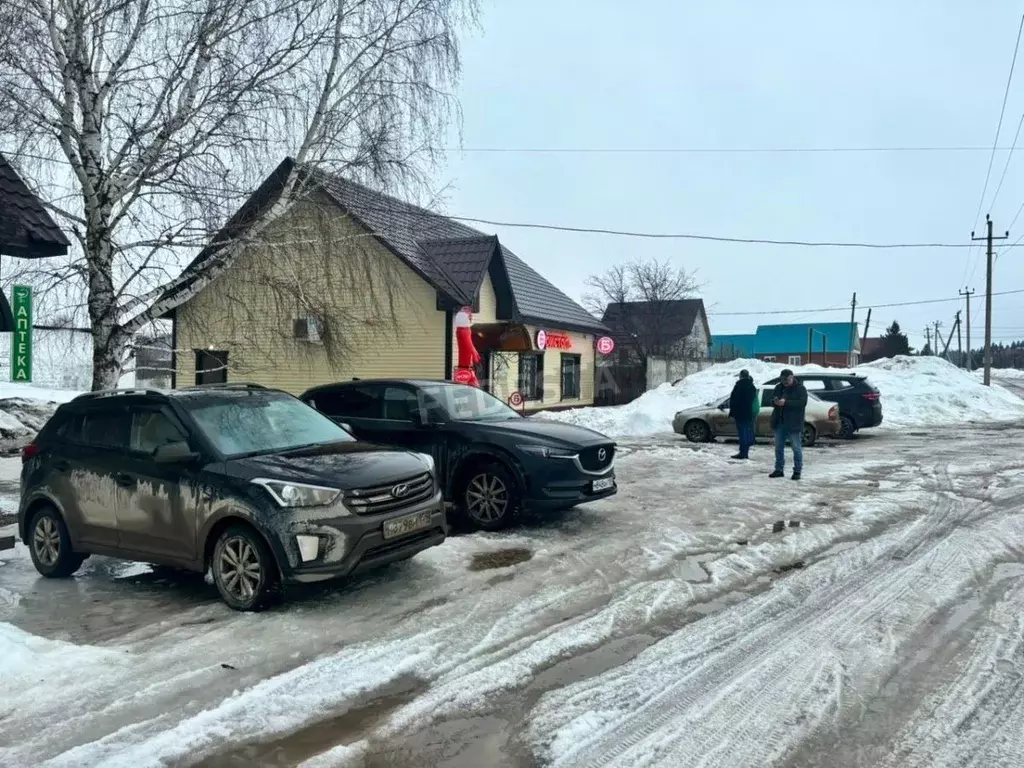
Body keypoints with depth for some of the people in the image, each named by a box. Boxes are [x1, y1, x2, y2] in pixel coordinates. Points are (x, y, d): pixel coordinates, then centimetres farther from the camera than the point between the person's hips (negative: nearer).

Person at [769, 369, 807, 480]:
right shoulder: (779, 387, 11)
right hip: (779, 422, 6)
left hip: (794, 424, -6)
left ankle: (797, 471, 7)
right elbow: (772, 399, 15)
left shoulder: (800, 388, -7)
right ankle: (779, 470, 20)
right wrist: (775, 401, -11)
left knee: (797, 448, 0)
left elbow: (802, 402, -18)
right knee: (779, 447, 11)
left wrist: (786, 402, -26)